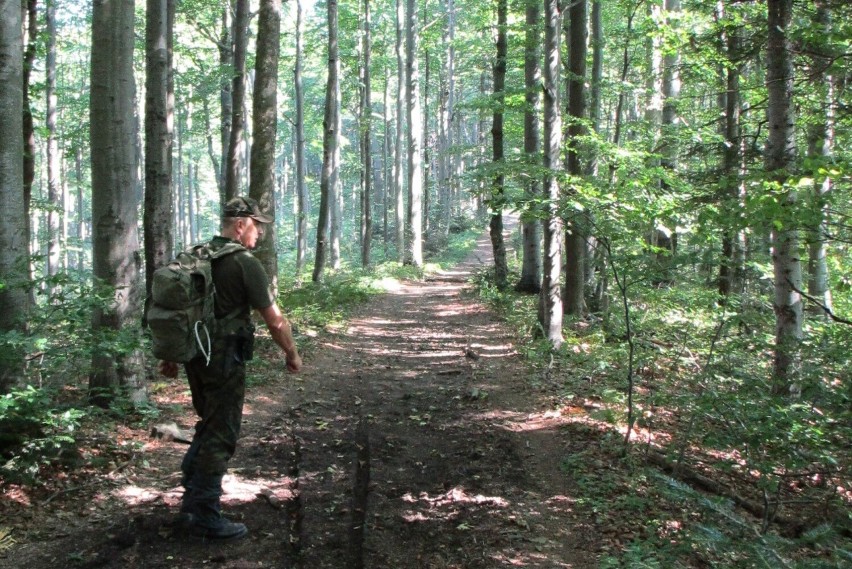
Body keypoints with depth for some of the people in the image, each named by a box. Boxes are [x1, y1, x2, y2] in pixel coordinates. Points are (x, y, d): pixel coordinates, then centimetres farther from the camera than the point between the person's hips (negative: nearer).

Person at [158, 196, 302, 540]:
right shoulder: (244, 264, -14)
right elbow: (274, 320, -13)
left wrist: (170, 355, 20)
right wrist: (292, 355, 1)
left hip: (195, 357, 8)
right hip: (224, 361, -8)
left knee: (208, 426, 22)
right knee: (220, 437, 2)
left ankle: (190, 502, 30)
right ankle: (205, 517, 9)